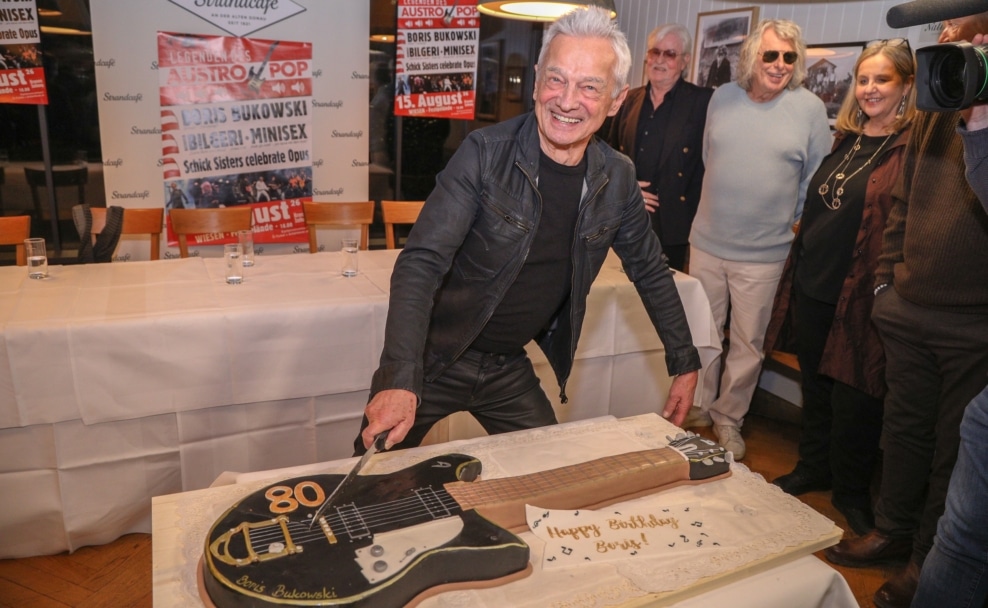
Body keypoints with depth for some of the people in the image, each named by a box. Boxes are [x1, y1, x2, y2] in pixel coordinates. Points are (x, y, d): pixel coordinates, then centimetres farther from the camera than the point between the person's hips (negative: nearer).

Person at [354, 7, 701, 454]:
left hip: (509, 367, 4)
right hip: (433, 359, -3)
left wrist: (685, 363, 11)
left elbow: (650, 273, 9)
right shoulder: (484, 153, -19)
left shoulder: (617, 178, -4)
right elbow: (421, 264, -24)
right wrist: (401, 380, -37)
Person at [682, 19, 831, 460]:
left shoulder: (810, 108, -6)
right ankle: (699, 407, 31)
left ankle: (728, 419, 26)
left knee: (747, 344, 9)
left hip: (763, 253, -2)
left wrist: (791, 221, 1)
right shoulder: (723, 97, 2)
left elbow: (817, 179, 0)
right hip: (707, 242, 3)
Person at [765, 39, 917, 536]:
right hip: (812, 286, 6)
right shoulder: (846, 140, 13)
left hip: (859, 292, -6)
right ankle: (813, 468, 37)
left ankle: (851, 492, 26)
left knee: (853, 397, 6)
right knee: (815, 386, 18)